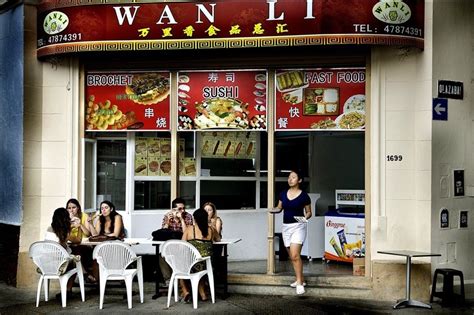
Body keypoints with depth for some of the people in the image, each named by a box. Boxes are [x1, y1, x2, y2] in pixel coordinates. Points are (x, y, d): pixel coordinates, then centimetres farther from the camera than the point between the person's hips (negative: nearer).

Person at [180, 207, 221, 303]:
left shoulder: (189, 229, -3)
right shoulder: (211, 230, 3)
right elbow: (218, 239, 24)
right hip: (206, 266, 3)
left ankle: (185, 292, 16)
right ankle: (202, 294, 34)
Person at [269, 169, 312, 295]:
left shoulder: (304, 196, -6)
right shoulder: (283, 194, 5)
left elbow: (309, 212, 3)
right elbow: (279, 208, 15)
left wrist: (306, 217, -18)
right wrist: (273, 210, -7)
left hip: (298, 226, -5)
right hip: (286, 227, 5)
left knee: (295, 255, -16)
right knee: (292, 256, 12)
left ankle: (299, 283, -9)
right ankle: (301, 279, 27)